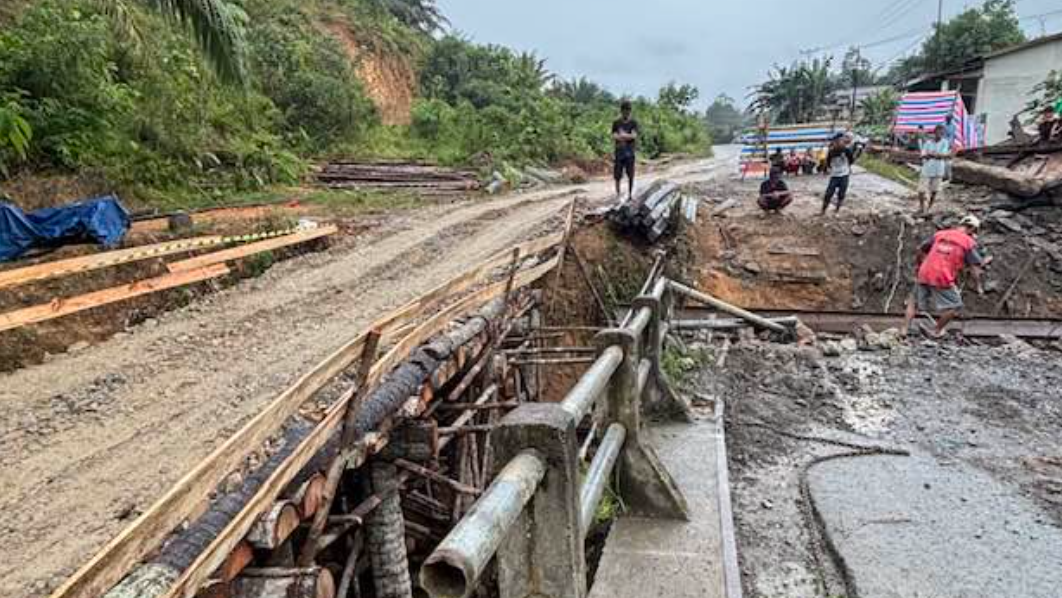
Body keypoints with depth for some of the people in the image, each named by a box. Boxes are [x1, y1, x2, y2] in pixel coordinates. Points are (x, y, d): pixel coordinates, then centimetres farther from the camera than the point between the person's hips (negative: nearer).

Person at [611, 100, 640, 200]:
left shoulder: (633, 123, 4)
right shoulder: (616, 123, 6)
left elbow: (634, 136, -9)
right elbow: (614, 137, -5)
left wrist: (621, 135, -9)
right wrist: (627, 136, -14)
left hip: (630, 153, 0)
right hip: (619, 153, 1)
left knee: (631, 176, 0)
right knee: (618, 176, 1)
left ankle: (630, 194, 12)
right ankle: (618, 194, 12)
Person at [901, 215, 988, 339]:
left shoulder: (940, 234, 16)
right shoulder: (969, 242, 5)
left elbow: (921, 250, 23)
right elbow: (975, 266, 1)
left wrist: (920, 266, 37)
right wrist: (979, 285, 7)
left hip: (924, 275, 4)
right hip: (943, 279, -4)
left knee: (914, 302, 21)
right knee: (955, 307, 16)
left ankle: (904, 329, 14)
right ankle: (937, 331, 22)